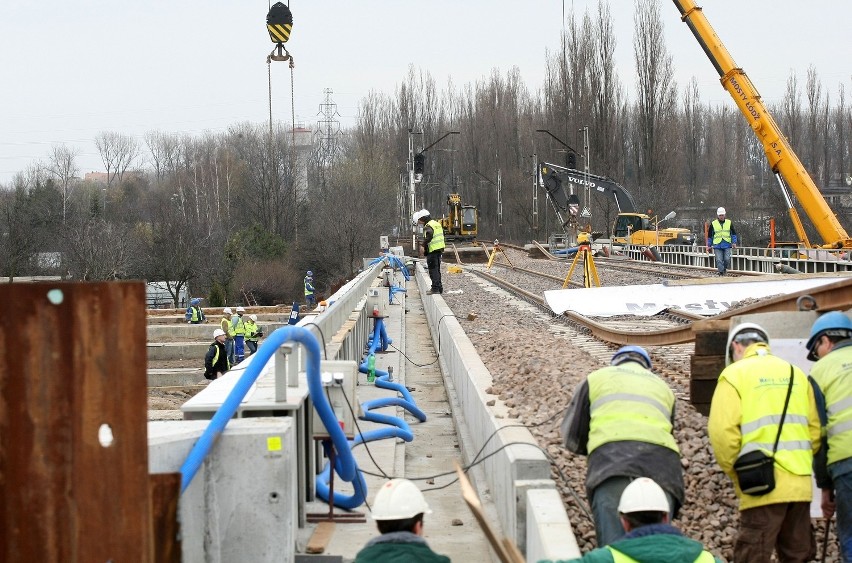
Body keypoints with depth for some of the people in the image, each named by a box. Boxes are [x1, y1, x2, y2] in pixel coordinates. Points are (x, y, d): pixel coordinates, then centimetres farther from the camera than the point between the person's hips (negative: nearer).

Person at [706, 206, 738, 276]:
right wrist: (709, 245, 12)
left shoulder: (729, 223, 8)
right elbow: (710, 235, 13)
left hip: (727, 245, 0)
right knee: (719, 260, -7)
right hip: (717, 245, 0)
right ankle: (720, 271, 0)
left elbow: (733, 233, 13)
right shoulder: (713, 224, 5)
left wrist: (734, 242, 3)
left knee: (727, 259, -8)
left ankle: (725, 269, 15)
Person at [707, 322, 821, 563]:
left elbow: (722, 432, -10)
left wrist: (736, 474, 2)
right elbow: (815, 429, 6)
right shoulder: (796, 374, 14)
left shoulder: (735, 374, 0)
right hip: (800, 486, 5)